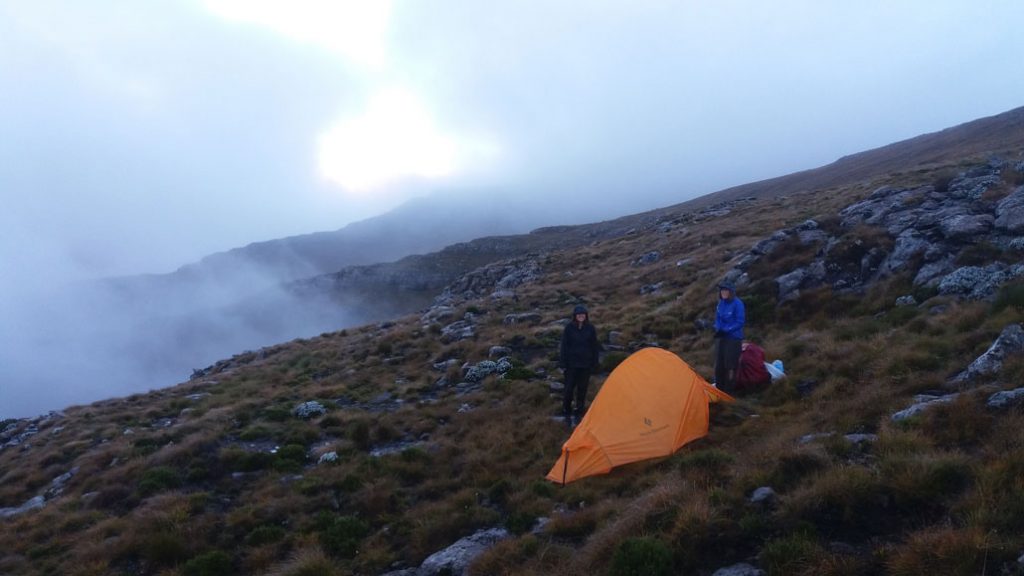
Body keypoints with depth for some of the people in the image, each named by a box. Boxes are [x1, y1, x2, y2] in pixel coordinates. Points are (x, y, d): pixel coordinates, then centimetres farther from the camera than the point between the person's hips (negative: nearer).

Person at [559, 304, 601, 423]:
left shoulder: (590, 328, 0)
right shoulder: (569, 328, -5)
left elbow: (594, 347, 6)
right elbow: (564, 346, -2)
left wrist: (594, 363, 4)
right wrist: (563, 363, -5)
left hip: (585, 364, 2)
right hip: (571, 363, -2)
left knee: (582, 389, 7)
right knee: (569, 388, 0)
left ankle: (579, 413, 20)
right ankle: (566, 413, 15)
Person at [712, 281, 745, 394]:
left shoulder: (737, 303, -15)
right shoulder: (721, 303, 6)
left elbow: (740, 322, -15)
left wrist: (726, 330, -18)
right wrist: (718, 329, -5)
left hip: (733, 337, -7)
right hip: (721, 337, 7)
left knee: (730, 364, -3)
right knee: (719, 363, 10)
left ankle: (729, 389, 6)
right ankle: (719, 387, 21)